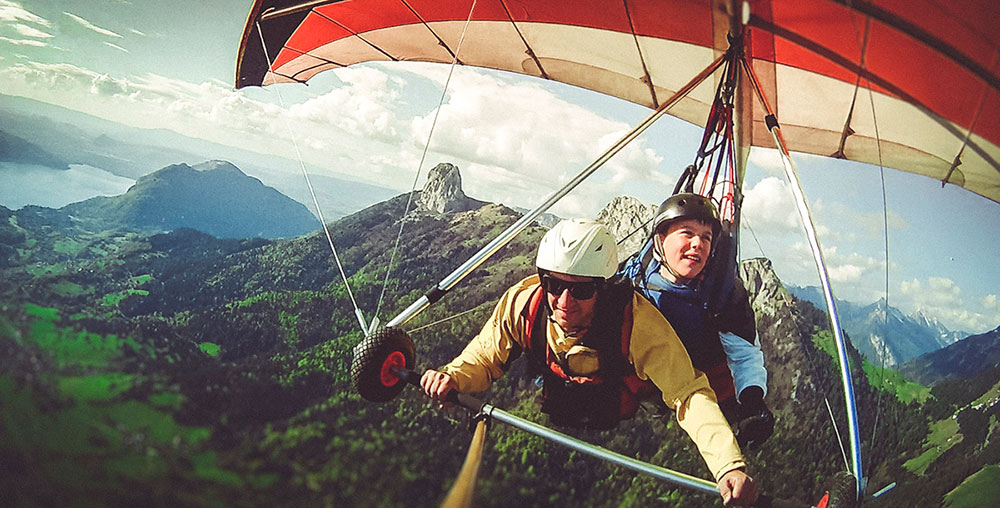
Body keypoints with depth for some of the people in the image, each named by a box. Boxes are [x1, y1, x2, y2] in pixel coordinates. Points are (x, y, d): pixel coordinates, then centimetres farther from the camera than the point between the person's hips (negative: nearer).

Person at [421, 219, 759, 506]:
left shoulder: (637, 319, -32)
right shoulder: (522, 303, -24)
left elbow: (689, 394, -32)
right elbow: (483, 359, -9)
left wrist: (730, 465, -47)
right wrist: (452, 377, -32)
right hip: (552, 422, 1)